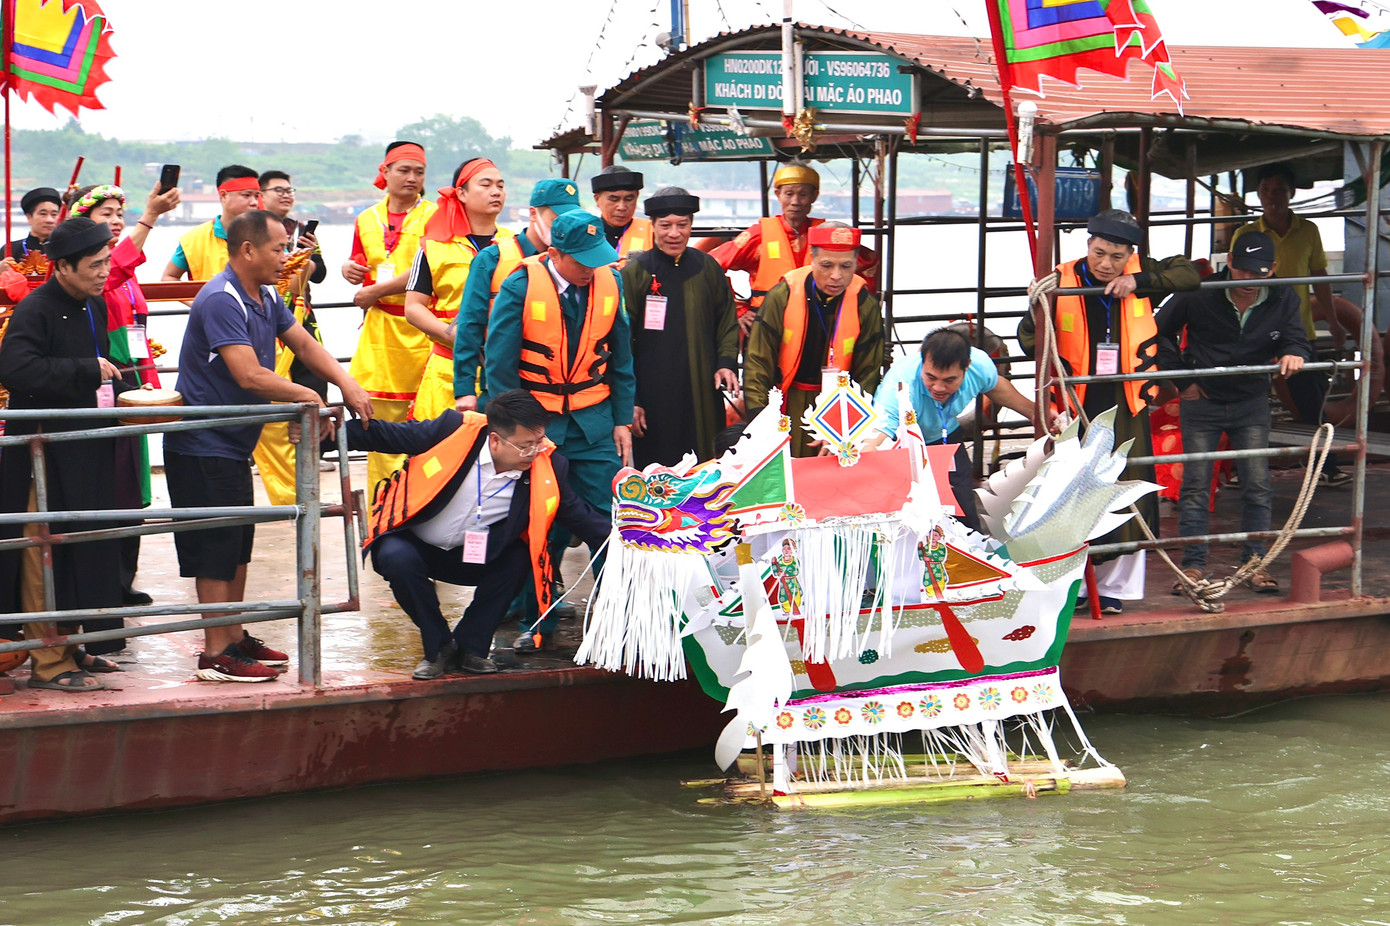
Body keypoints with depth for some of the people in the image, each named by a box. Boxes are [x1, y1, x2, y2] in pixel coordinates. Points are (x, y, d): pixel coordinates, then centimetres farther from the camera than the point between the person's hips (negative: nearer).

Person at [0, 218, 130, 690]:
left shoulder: (96, 307, 13)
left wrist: (119, 391, 12)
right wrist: (88, 371, -24)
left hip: (87, 451, 9)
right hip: (45, 452, -9)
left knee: (84, 553, 14)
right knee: (46, 559, -4)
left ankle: (69, 646, 25)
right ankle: (48, 663, 1)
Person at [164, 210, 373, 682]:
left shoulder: (267, 297, 10)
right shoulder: (221, 301, -22)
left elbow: (304, 343, 12)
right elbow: (249, 376, -29)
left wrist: (346, 384, -5)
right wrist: (306, 395, -16)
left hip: (234, 444, 10)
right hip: (202, 445, -10)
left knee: (237, 545, 15)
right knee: (216, 549, -7)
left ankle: (235, 638, 25)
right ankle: (216, 655, -3)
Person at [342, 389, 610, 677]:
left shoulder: (547, 466, -15)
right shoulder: (454, 430, -23)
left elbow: (580, 515, -5)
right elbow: (387, 435, -12)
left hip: (474, 556, 2)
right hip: (413, 544, -2)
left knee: (519, 558, -24)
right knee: (398, 559, -34)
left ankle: (471, 645, -5)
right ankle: (438, 646, -9)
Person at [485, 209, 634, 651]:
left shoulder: (610, 282, 1)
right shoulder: (519, 288, -11)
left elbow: (620, 358, 10)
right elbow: (500, 366, -6)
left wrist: (622, 421, 6)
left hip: (594, 423, 3)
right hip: (537, 424, -2)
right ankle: (539, 623, 14)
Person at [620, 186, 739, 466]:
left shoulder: (707, 268, 9)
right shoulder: (635, 272, -1)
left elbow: (727, 322, 18)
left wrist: (727, 363, 0)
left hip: (703, 398, 3)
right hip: (653, 398, -3)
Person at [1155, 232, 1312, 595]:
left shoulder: (1283, 301, -8)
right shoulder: (1199, 294, -14)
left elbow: (1298, 341, -4)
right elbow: (1161, 331, -2)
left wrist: (1294, 354, -30)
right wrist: (1182, 379, -3)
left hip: (1251, 402, 2)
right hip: (1202, 400, -2)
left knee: (1258, 485, 0)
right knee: (1195, 484, 0)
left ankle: (1254, 562, 10)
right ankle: (1193, 564, 7)